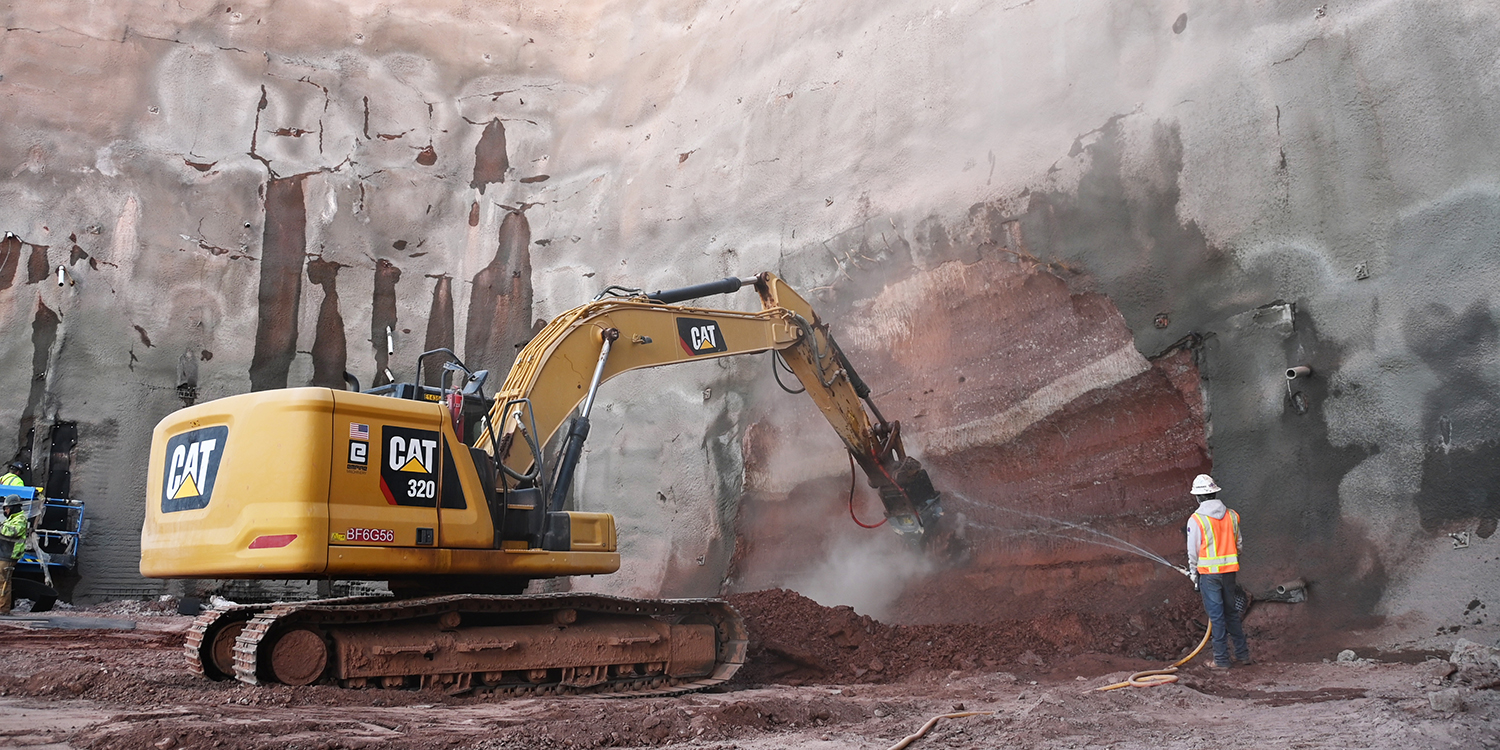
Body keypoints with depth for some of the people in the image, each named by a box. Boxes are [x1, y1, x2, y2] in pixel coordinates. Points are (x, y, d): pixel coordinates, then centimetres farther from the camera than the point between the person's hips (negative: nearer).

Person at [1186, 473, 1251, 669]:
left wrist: (1193, 575, 6)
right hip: (1229, 571, 5)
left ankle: (1221, 660, 6)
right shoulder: (1231, 515, 3)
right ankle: (1242, 653, 24)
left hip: (1208, 573, -5)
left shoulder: (1196, 519, -11)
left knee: (1216, 615, 1)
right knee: (1231, 611, 18)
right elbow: (1239, 545, 11)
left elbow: (1193, 551, -6)